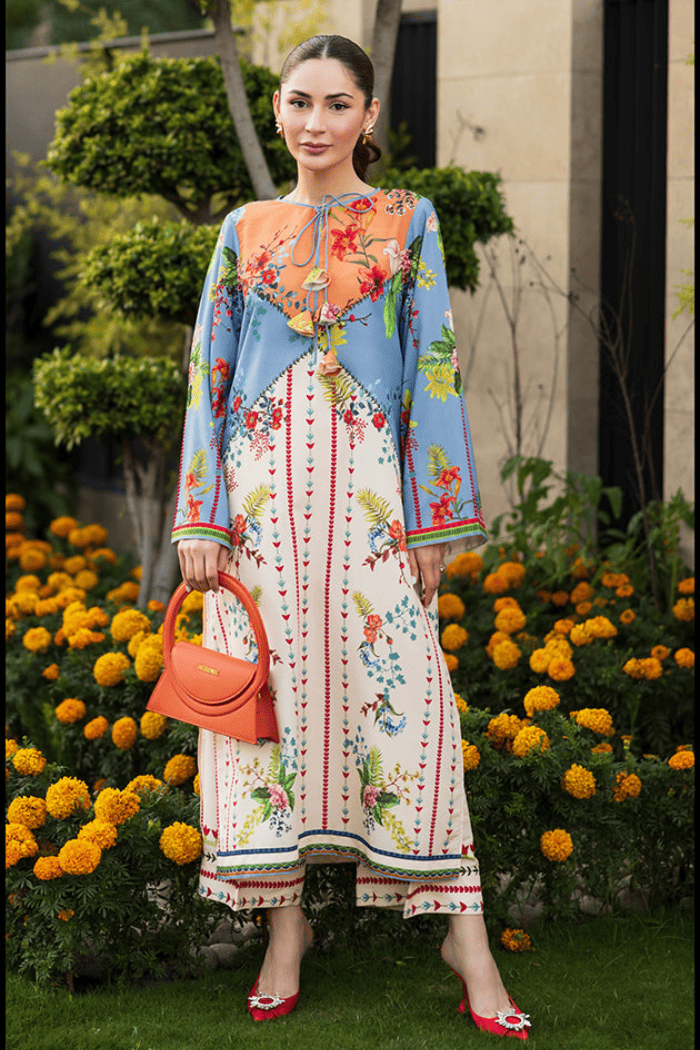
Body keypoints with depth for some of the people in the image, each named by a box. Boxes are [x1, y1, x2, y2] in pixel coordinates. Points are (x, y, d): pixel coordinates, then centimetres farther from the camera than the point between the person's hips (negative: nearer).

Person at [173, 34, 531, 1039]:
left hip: (368, 489, -2)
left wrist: (437, 519, -3)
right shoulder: (245, 230, 12)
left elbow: (433, 367, 3)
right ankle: (286, 926, 11)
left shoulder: (407, 221, 7)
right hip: (264, 487, 2)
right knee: (271, 688, 1)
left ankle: (463, 931, -1)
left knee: (400, 692, -7)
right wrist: (201, 518, 3)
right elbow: (210, 373, 11)